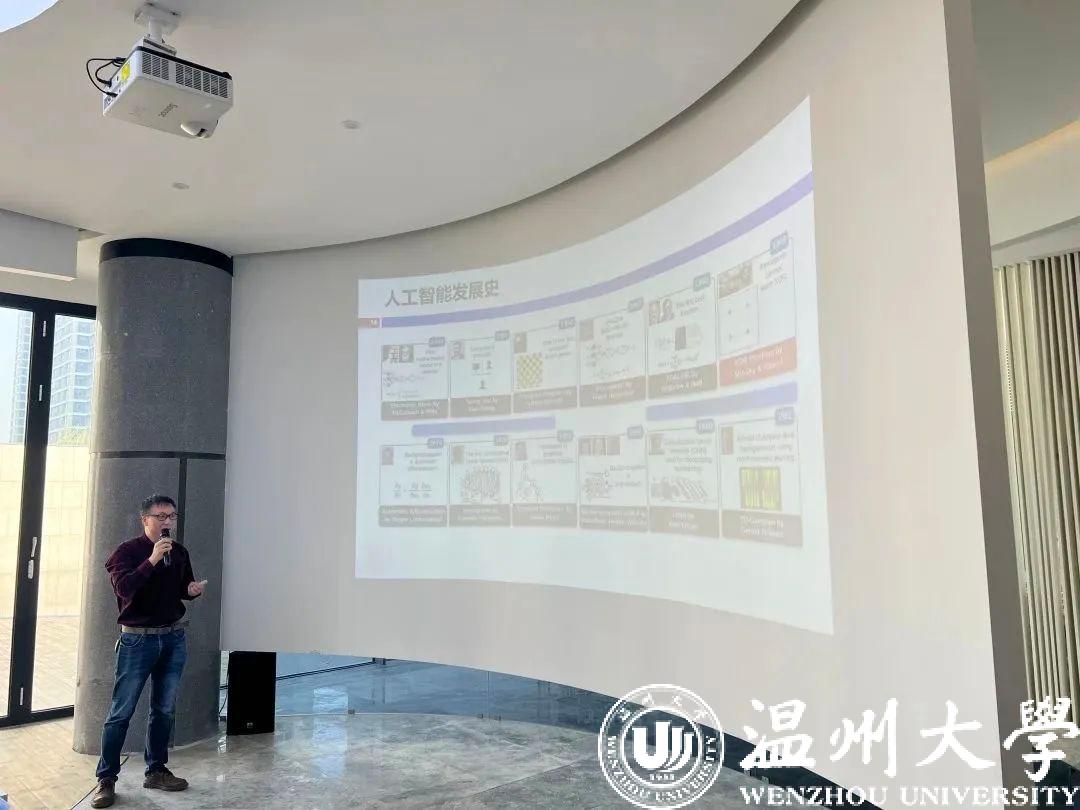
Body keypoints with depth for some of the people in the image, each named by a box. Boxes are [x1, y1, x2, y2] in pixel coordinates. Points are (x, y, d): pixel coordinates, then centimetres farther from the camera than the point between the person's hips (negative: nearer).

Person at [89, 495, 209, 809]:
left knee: (164, 709, 12)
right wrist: (152, 560, -30)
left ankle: (156, 771, 24)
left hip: (174, 638, 5)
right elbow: (123, 588, -23)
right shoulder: (127, 551, -8)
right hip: (137, 639, -5)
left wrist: (193, 590, -3)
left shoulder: (179, 552, 7)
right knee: (121, 711, 0)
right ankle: (106, 779, 12)